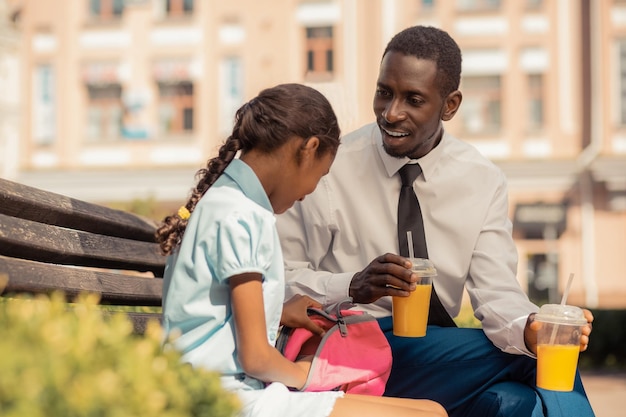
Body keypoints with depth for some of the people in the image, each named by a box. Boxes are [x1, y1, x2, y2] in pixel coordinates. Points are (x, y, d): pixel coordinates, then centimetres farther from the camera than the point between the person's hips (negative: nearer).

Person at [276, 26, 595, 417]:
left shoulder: (483, 181, 3)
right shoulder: (330, 169, -7)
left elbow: (496, 292, -5)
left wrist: (529, 328, -28)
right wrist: (354, 286, -25)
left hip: (439, 349, 4)